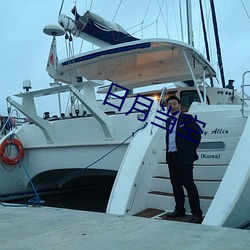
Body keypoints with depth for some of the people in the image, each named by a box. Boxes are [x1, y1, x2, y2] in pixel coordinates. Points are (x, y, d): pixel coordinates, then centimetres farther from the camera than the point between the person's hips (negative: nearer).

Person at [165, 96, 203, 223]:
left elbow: (197, 135, -3)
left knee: (188, 184, -7)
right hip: (171, 157, 7)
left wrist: (189, 151, 0)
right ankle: (179, 210, 23)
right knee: (176, 184, 11)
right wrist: (168, 152, 11)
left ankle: (196, 213, -3)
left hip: (183, 157, -7)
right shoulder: (168, 121, 17)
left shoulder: (187, 118, -2)